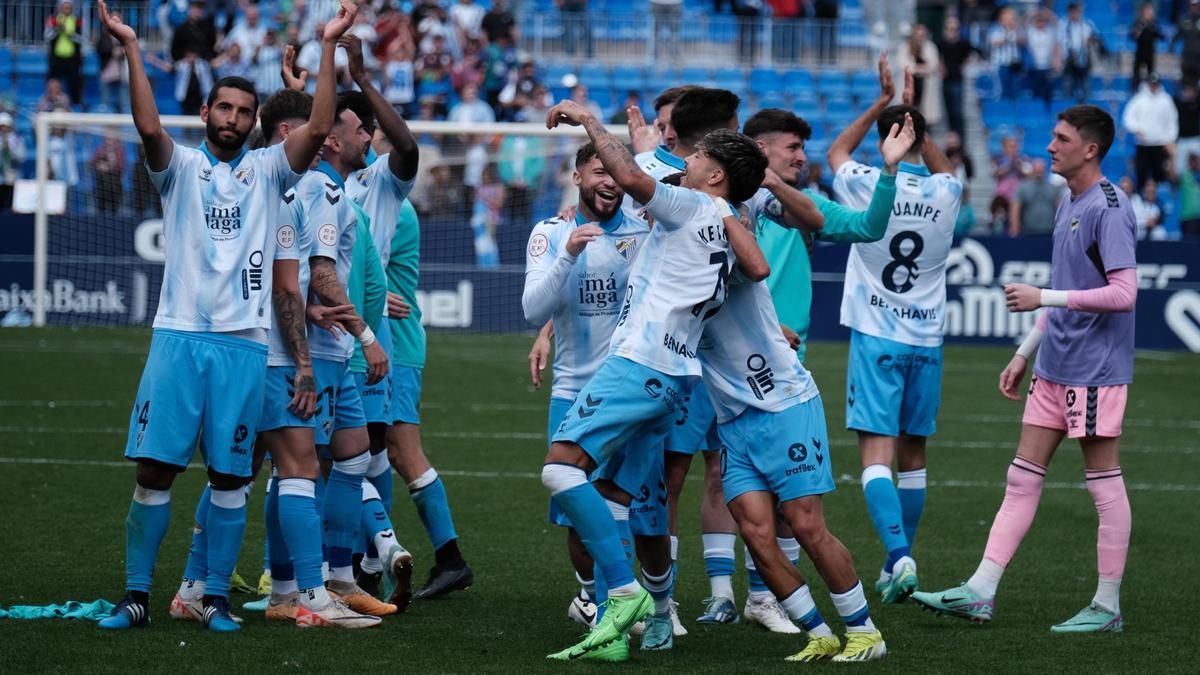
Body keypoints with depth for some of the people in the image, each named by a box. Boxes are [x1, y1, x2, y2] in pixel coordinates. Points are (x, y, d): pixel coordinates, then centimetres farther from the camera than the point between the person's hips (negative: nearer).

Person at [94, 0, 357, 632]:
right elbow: (149, 127, -11)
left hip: (244, 342, 1)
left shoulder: (267, 170, 12)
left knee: (229, 475, 1)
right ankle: (136, 594, 1)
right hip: (179, 335, -1)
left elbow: (318, 129, -2)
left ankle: (216, 597, 8)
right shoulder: (180, 166, 9)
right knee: (154, 468, -5)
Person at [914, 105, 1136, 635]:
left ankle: (1107, 607, 7)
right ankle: (981, 592, 7)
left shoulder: (1109, 209, -14)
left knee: (1104, 483, -1)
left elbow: (1123, 293, -21)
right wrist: (1024, 354, 23)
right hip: (1054, 367, 9)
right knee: (1022, 477, 7)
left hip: (1096, 368, -9)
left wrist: (1042, 297, -20)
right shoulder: (1067, 206, 14)